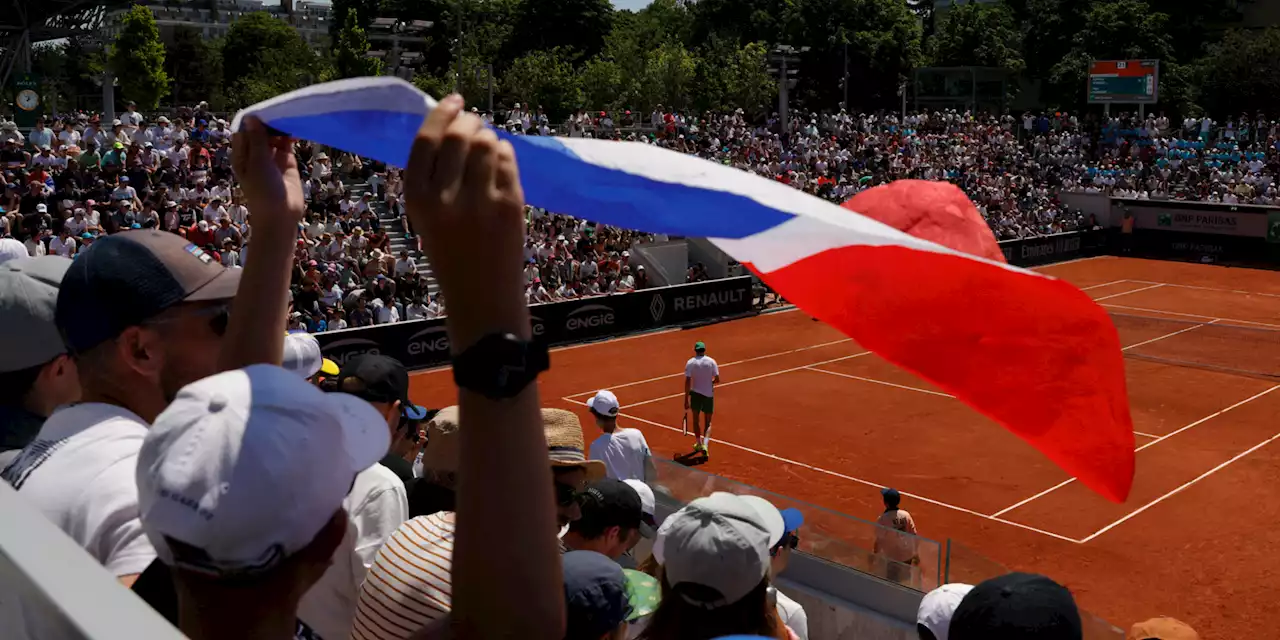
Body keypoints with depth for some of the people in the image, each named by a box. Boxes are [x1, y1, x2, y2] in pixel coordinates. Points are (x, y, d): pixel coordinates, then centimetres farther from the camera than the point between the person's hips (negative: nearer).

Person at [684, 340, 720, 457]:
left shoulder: (690, 363, -7)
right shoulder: (711, 361, -6)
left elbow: (687, 382, -10)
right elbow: (717, 379, -6)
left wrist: (686, 400, -6)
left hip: (695, 393, 0)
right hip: (709, 394, 0)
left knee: (696, 420, 20)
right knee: (708, 422, 10)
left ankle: (698, 443, 27)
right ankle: (705, 444, -9)